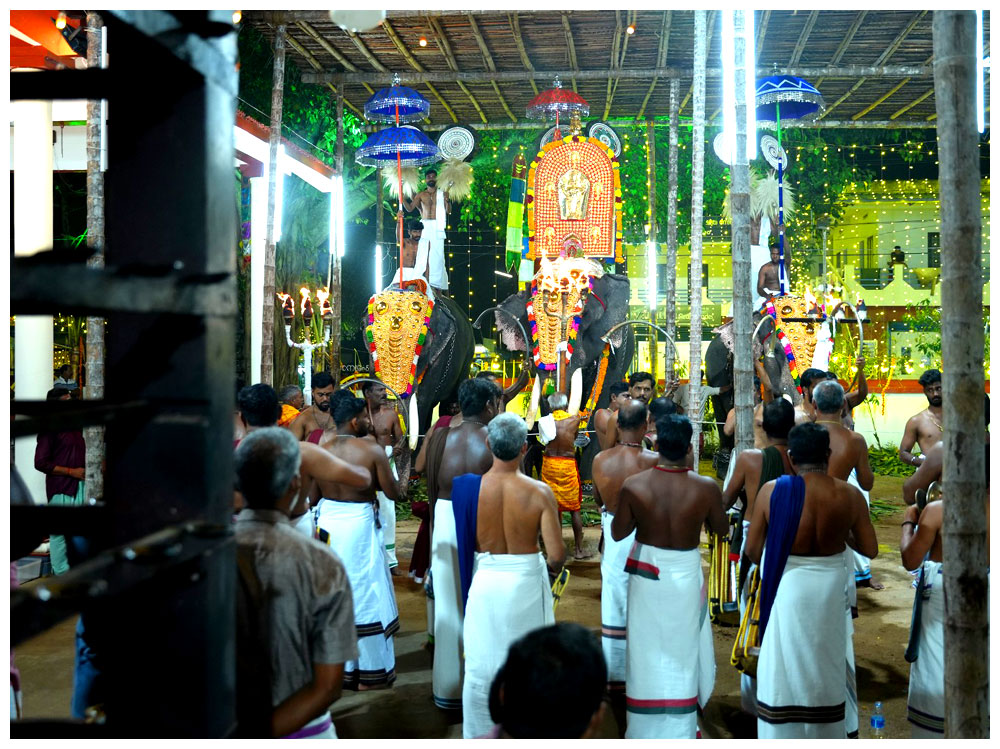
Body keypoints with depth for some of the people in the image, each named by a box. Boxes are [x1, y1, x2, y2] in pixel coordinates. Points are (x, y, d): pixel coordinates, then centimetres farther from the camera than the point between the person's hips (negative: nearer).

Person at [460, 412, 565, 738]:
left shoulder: (471, 487, -13)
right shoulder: (539, 492, -15)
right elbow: (556, 553, -16)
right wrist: (554, 566, 7)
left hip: (486, 580, 1)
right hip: (527, 580, -1)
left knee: (481, 666, 15)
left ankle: (478, 735, 28)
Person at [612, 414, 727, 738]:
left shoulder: (633, 486, -18)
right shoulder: (706, 488, -18)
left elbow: (618, 533, -6)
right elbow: (721, 528, -1)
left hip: (647, 573, 0)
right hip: (686, 575, 0)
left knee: (648, 650, 14)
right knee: (682, 650, 17)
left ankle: (645, 728, 26)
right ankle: (680, 727, 30)